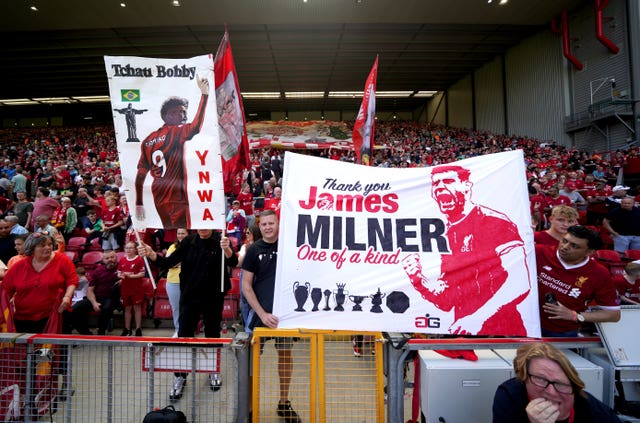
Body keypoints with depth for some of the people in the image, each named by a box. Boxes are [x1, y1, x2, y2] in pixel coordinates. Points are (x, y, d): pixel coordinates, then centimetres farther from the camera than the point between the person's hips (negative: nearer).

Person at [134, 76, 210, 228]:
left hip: (159, 196, 8)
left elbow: (140, 176, 13)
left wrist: (139, 204, 19)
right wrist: (204, 94, -27)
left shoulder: (148, 140, 11)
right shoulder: (175, 132, -9)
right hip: (176, 198, -8)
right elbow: (196, 126, -31)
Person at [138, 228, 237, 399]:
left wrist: (227, 249, -49)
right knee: (184, 336, 3)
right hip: (190, 297, 2)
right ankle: (180, 376, 19)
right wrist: (151, 254, -25)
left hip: (213, 298, -1)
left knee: (213, 334, 14)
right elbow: (168, 262, -6)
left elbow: (233, 263, -27)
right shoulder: (188, 242, -3)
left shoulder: (221, 241, -11)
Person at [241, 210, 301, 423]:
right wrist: (262, 313, -12)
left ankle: (284, 402, 27)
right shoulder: (254, 250, -3)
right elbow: (246, 286, -4)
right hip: (260, 312, -1)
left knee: (286, 354, 10)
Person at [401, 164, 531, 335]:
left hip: (501, 329, -5)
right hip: (464, 331, 5)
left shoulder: (493, 221, -7)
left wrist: (478, 318, -20)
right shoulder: (446, 236, 10)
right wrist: (419, 281, -6)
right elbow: (446, 302, 10)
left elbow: (520, 282, -16)